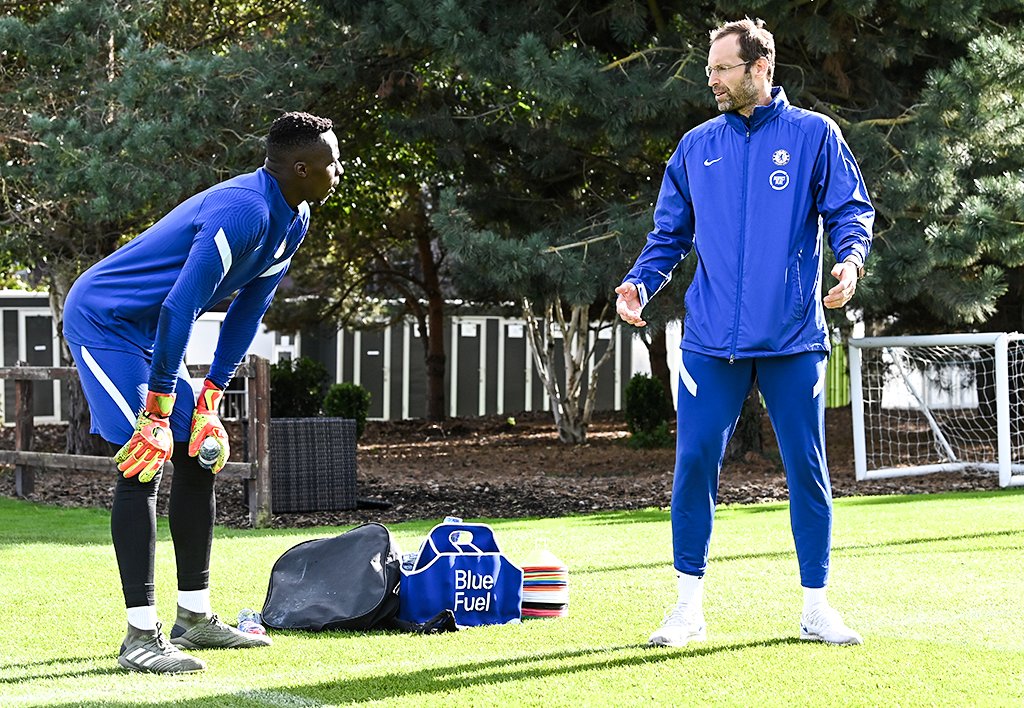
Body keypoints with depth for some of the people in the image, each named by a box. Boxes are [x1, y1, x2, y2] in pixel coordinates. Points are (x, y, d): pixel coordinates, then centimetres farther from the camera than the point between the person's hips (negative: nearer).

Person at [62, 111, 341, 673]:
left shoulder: (292, 222, 4)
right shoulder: (243, 212, -28)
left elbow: (247, 312, 9)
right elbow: (179, 308, -31)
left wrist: (210, 400, 3)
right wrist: (157, 411, -28)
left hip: (147, 332, 10)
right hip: (104, 323, -10)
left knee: (197, 457, 11)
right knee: (142, 465, -15)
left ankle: (194, 616, 20)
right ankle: (140, 637, -15)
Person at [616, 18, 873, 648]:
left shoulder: (814, 135, 4)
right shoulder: (697, 147, 12)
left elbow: (851, 210, 2)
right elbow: (670, 234, 16)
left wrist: (851, 258, -18)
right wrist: (640, 284, 0)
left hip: (793, 339, -2)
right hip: (712, 338, 2)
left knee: (808, 467, 3)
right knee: (695, 462, -2)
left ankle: (816, 607, 14)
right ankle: (690, 606, 9)